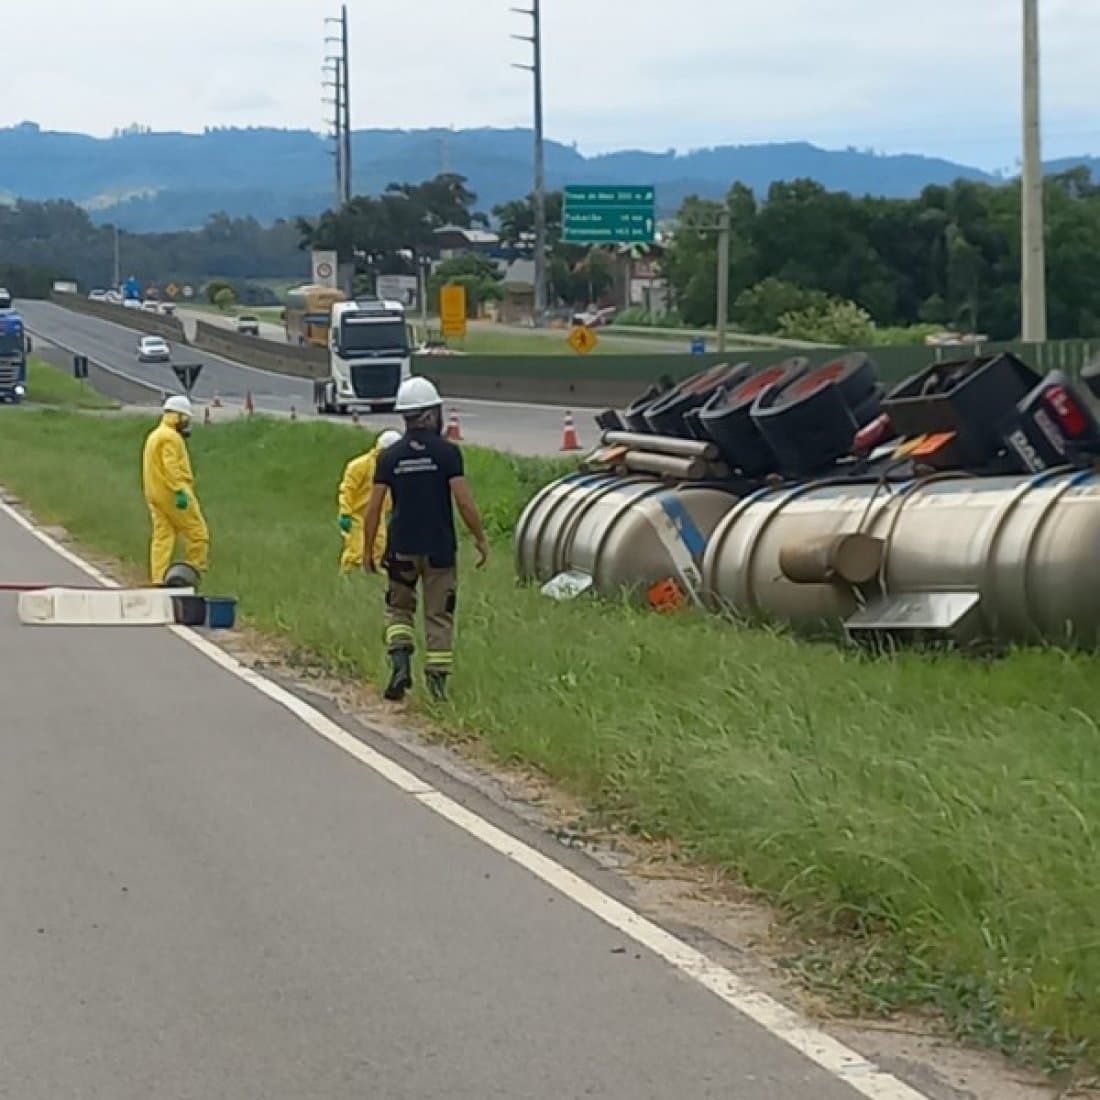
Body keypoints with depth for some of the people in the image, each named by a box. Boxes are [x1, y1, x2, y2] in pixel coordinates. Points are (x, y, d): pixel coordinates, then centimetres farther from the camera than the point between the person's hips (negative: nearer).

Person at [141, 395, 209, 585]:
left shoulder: (154, 436, 21)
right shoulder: (171, 437, -12)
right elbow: (171, 467, -22)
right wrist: (180, 491, -26)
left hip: (156, 495, 10)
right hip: (173, 494, -10)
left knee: (162, 537, 7)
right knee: (197, 533, -3)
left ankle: (158, 580, 2)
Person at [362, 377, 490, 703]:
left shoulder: (390, 456, -1)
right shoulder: (447, 452, -8)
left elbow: (374, 507, 0)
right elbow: (464, 501, -11)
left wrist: (367, 549, 9)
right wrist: (480, 539, 0)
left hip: (402, 548, 2)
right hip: (440, 549, -2)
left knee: (398, 609, 16)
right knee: (439, 615, 6)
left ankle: (400, 661, -7)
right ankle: (437, 680, 4)